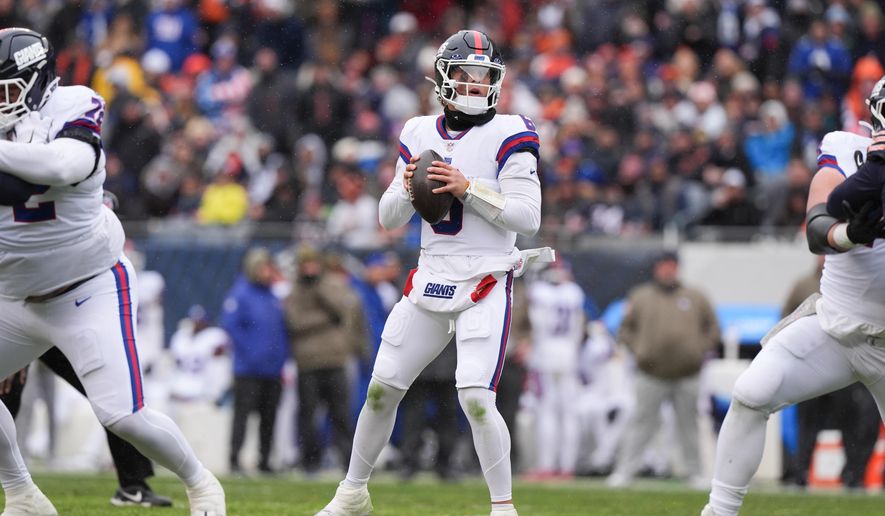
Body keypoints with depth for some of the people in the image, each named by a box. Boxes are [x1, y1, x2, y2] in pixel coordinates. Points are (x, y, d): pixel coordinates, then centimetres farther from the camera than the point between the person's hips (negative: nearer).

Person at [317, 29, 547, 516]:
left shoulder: (507, 134, -6)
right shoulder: (420, 133, 10)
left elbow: (528, 216, -13)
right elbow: (388, 219, 12)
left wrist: (469, 189, -20)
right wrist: (407, 188, -9)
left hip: (485, 283, -5)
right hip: (429, 282, 5)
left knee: (476, 397, -19)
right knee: (382, 388, 8)